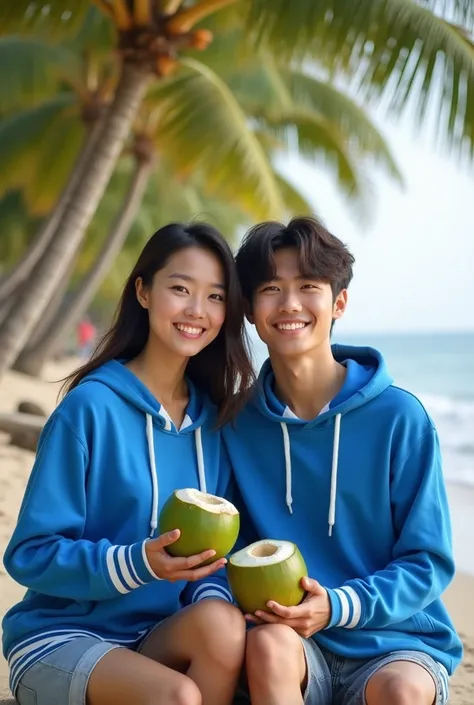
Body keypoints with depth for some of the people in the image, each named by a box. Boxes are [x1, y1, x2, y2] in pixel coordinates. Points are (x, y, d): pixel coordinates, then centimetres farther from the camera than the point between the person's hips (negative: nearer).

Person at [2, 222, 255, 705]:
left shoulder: (215, 415, 3)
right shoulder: (91, 406, -14)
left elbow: (218, 545, 9)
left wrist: (212, 591, -13)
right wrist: (138, 564, -27)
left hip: (160, 638, 5)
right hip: (62, 636, -5)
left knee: (222, 625, -27)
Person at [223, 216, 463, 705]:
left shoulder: (399, 418, -7)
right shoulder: (239, 424, 2)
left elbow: (428, 562, -3)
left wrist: (338, 606, -18)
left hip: (399, 644, -1)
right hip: (298, 646, 2)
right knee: (268, 642, -31)